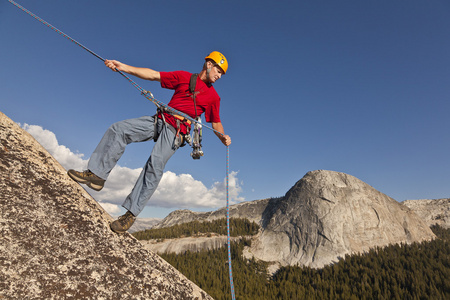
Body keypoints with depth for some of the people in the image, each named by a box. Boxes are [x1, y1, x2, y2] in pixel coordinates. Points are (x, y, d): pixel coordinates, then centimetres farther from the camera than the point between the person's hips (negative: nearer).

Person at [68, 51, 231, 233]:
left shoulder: (213, 96, 11)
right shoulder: (185, 77, 14)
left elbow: (216, 123, 14)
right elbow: (153, 75, 11)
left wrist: (223, 137, -9)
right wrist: (123, 67, 3)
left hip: (176, 131, -3)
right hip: (159, 121, 4)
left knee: (156, 164, -23)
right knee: (118, 129, -11)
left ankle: (131, 213, -17)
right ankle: (97, 174, -6)